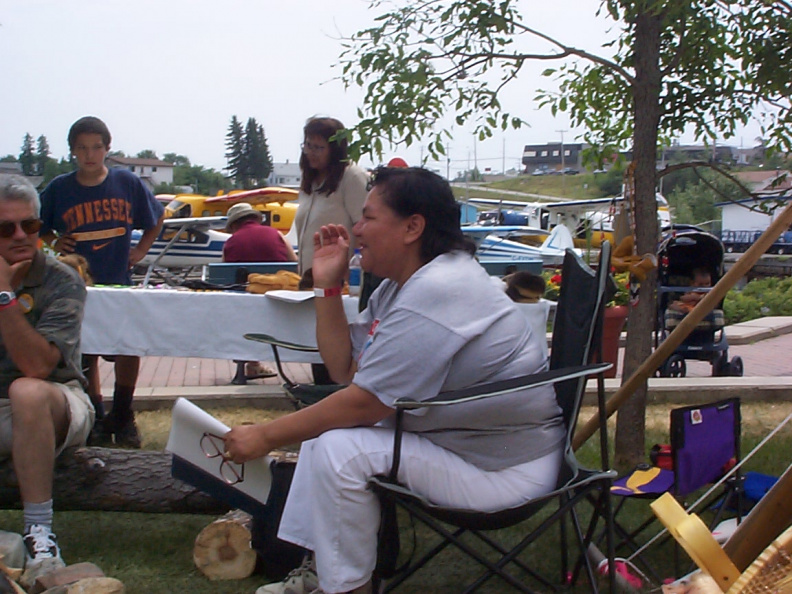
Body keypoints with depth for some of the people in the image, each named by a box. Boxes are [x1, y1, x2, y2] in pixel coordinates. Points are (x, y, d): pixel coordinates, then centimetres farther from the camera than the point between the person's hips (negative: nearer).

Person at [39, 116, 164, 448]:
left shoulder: (128, 183, 0)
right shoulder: (59, 189, -1)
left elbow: (155, 219, 16)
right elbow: (39, 227, 15)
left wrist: (140, 250, 6)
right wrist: (54, 243, -3)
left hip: (120, 284, 0)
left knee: (129, 350, -9)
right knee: (85, 355, 5)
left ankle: (122, 417, 9)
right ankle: (96, 420, 19)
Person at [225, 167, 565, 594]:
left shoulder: (436, 293, -25)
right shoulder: (401, 283, 8)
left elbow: (363, 402, -23)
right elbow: (345, 370, 9)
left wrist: (267, 436, -14)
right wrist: (327, 286, 2)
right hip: (457, 435, 11)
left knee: (340, 449, -21)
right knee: (325, 424, 10)